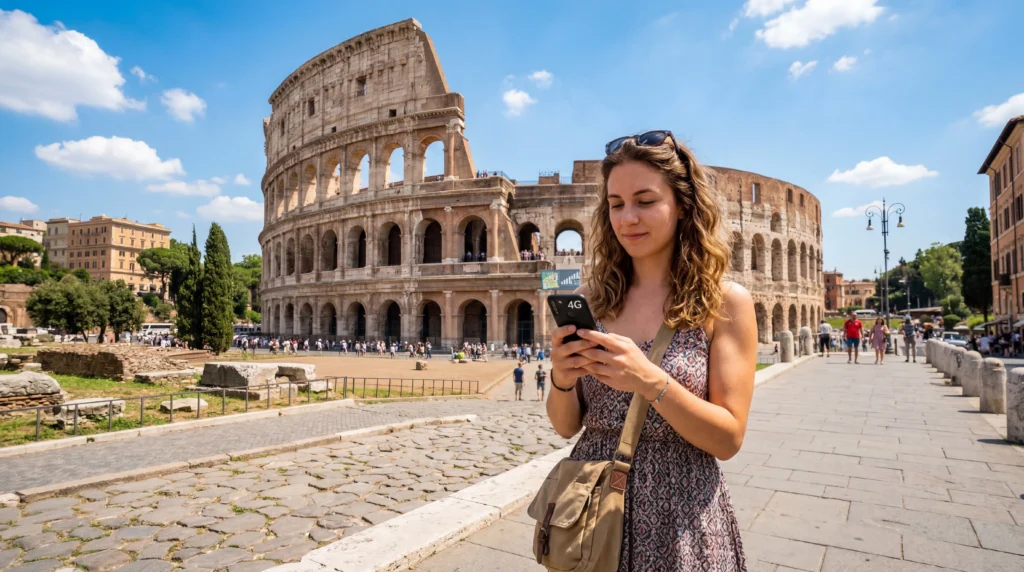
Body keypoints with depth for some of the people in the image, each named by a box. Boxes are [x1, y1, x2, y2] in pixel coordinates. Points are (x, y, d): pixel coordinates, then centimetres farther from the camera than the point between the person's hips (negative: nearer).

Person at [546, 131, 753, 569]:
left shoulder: (726, 303, -9)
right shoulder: (591, 299, -3)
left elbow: (728, 439, -11)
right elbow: (566, 426, 1)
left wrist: (651, 381, -26)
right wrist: (562, 380, -19)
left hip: (679, 520, -2)